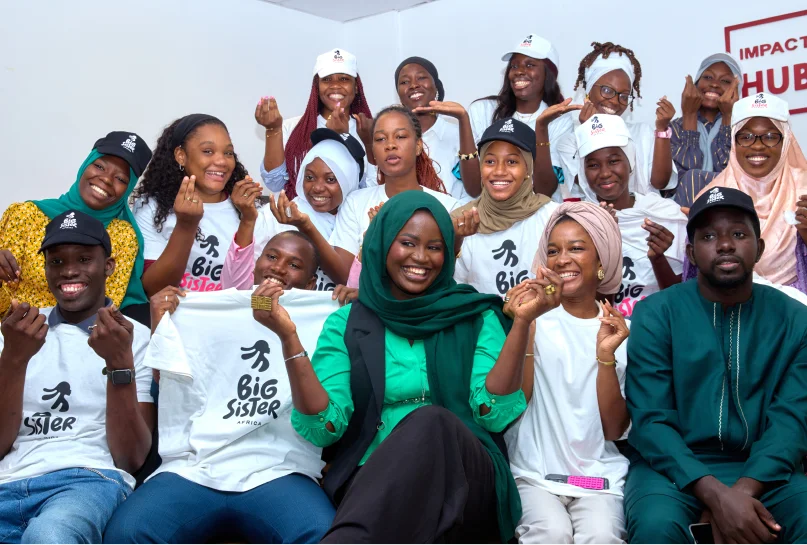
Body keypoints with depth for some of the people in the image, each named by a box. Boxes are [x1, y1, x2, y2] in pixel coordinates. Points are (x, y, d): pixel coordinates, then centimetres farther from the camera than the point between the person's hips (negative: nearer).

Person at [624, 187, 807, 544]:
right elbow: (650, 420, -11)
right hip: (675, 464, -1)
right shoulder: (655, 314, -5)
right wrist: (716, 495, -24)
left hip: (763, 468, 2)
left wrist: (742, 491, -23)